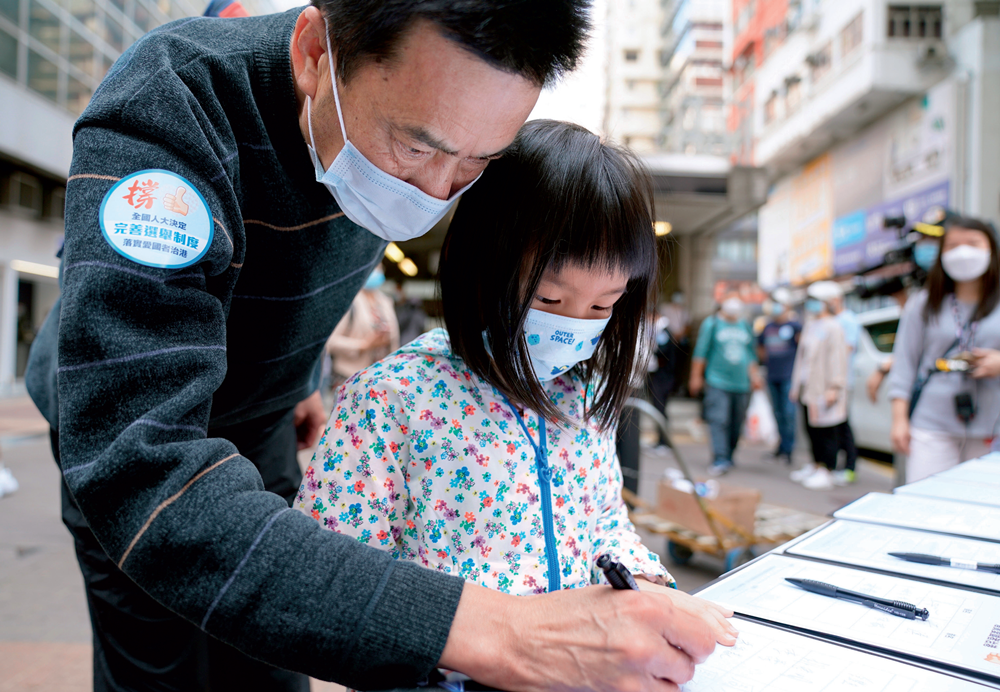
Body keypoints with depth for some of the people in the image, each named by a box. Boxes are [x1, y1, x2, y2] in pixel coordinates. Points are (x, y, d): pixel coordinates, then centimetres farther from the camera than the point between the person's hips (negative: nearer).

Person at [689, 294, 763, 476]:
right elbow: (701, 352, 1)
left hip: (742, 384, 5)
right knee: (718, 421, -13)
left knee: (736, 424, 6)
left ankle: (728, 457, 19)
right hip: (717, 382, -5)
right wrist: (696, 376, -1)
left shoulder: (745, 326, 16)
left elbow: (751, 354, 22)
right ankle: (720, 460, -15)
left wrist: (754, 375, 15)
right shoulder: (711, 323, 2)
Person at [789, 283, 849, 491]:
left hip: (823, 392, -8)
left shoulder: (833, 328, -11)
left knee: (826, 432, -3)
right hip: (808, 389, 8)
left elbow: (838, 360, -15)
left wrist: (834, 388, -19)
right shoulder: (810, 326, 16)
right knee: (812, 429, 14)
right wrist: (797, 385, 22)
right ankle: (816, 465, 26)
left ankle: (827, 473, 3)